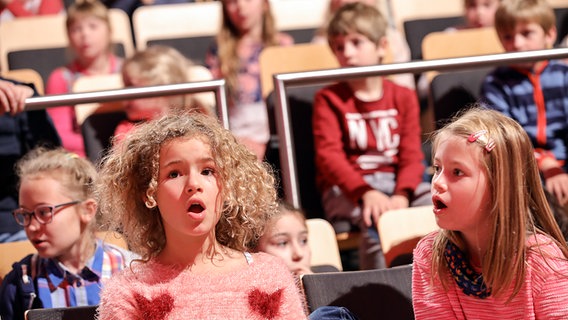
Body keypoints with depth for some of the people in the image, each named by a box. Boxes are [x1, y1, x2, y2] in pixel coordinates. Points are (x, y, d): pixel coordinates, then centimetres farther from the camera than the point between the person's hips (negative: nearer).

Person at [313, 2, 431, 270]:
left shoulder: (403, 97, 10)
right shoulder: (329, 99, 2)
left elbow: (411, 155, 1)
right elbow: (329, 157, -11)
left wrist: (402, 195, -21)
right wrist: (366, 193, -28)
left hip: (398, 183, 3)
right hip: (347, 188, -3)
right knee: (378, 221, -35)